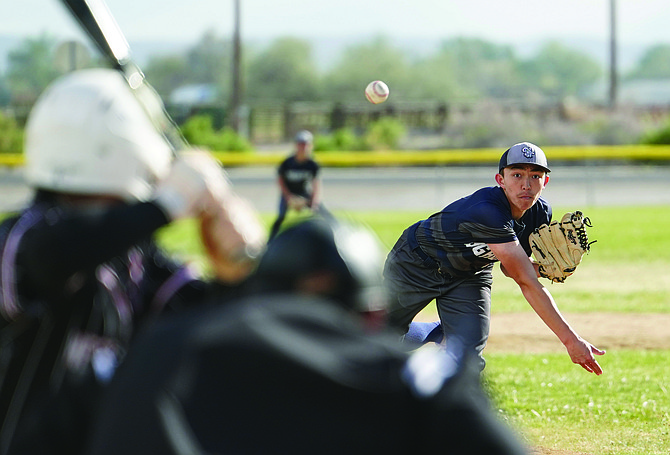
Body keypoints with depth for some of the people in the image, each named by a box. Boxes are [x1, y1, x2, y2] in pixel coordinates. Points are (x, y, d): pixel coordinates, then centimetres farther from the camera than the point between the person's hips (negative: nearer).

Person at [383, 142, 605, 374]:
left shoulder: (540, 212, -18)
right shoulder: (487, 211, -42)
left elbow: (510, 268, -1)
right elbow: (526, 283, -44)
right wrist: (570, 339, -46)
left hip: (470, 276, 5)